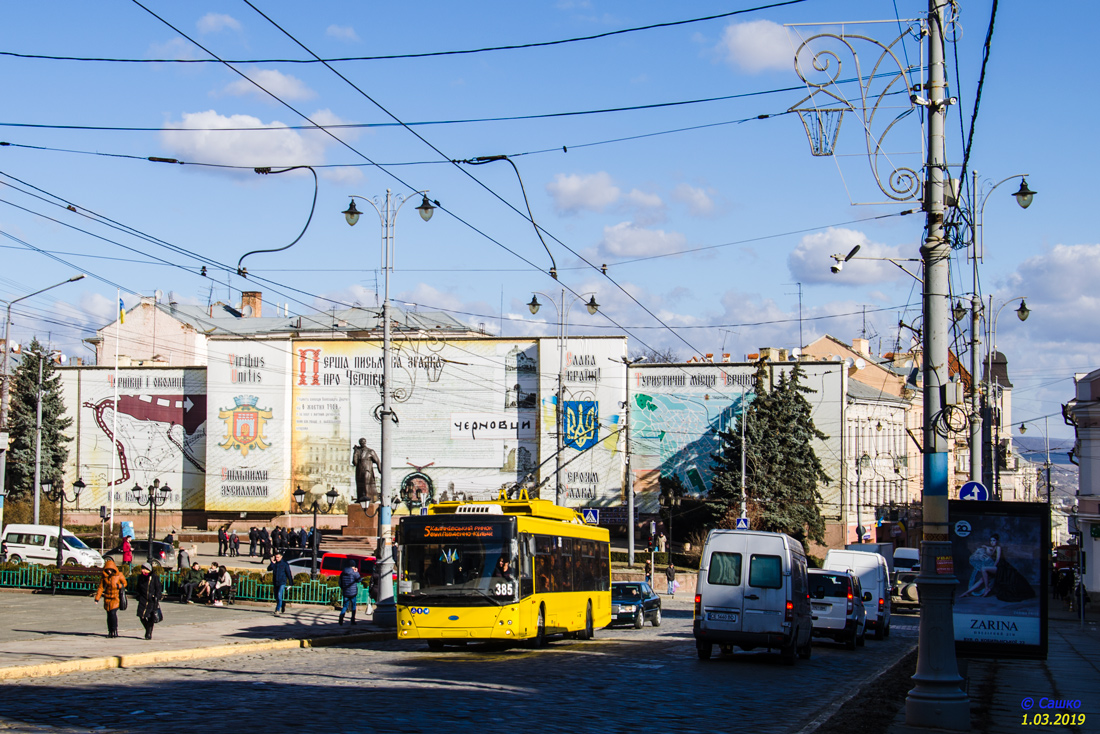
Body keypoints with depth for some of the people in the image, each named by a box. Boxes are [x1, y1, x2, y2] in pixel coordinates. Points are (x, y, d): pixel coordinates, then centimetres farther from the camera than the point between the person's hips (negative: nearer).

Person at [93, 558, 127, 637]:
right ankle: (110, 632, 14)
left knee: (113, 613, -16)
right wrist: (97, 598, -5)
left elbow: (124, 583, 11)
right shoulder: (104, 576, 3)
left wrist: (119, 586, -11)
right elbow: (101, 587, 3)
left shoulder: (119, 575, -3)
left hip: (116, 597, -3)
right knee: (109, 614, 5)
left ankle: (115, 630, -11)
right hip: (107, 597, 3)